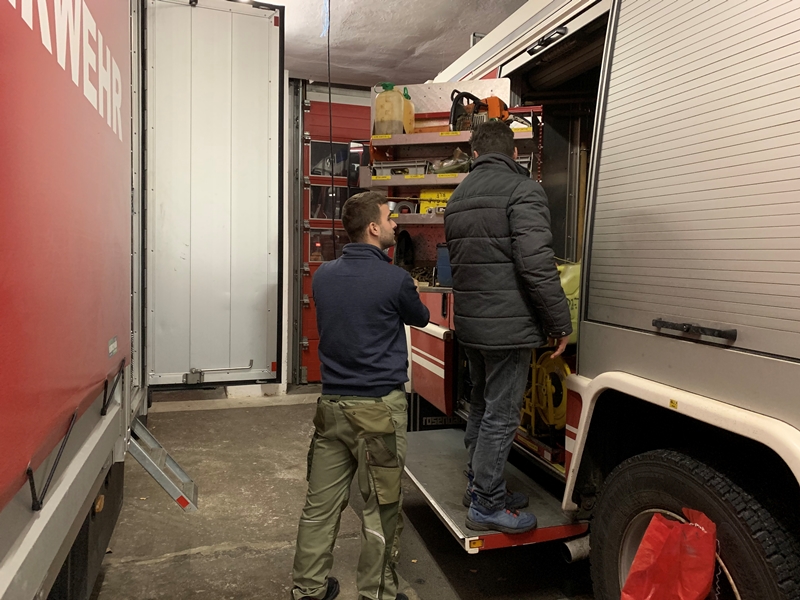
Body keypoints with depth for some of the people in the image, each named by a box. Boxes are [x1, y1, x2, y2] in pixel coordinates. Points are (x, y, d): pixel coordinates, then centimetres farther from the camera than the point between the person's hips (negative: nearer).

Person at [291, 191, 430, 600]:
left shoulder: (323, 275, 4)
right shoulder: (394, 280, -13)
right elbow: (421, 319, 6)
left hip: (332, 404, 6)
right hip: (378, 409, -6)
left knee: (320, 504, 15)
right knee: (381, 510, 9)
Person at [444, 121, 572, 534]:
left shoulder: (458, 197, 16)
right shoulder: (522, 189, -11)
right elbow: (537, 264, -20)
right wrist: (561, 322, -12)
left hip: (469, 324, 8)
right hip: (508, 325, -8)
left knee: (481, 407, 20)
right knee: (501, 415, 2)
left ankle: (480, 487, 33)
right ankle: (486, 505, 13)